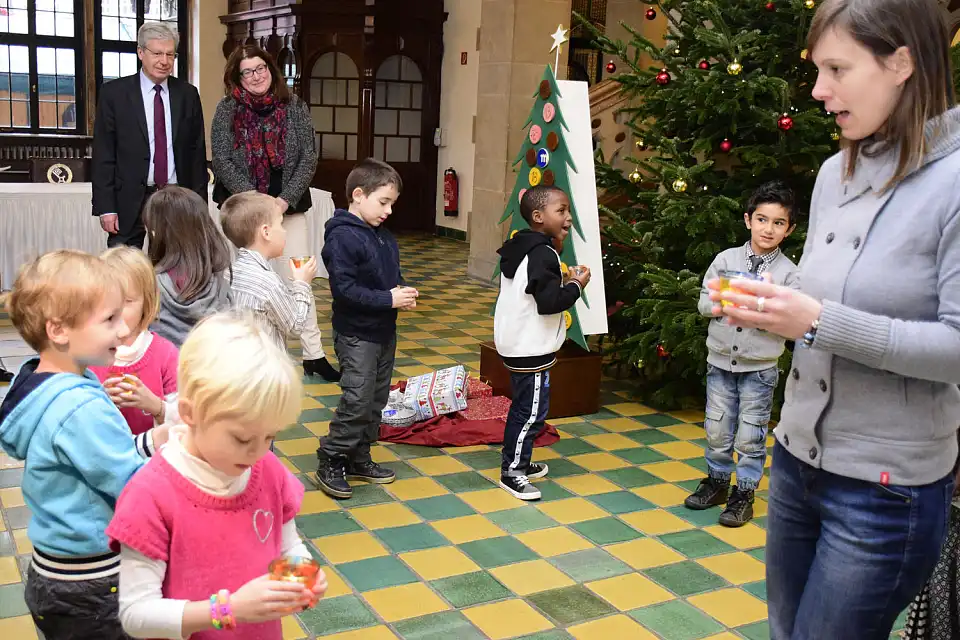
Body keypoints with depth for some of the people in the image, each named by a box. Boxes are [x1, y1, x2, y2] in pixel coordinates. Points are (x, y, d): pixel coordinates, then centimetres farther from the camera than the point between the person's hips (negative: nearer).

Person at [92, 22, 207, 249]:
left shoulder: (188, 94, 7)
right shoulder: (114, 93, 1)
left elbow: (197, 153, 10)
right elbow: (102, 155, 0)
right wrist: (106, 208, -7)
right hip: (129, 202, -2)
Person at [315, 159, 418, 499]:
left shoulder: (383, 236, 9)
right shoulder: (342, 237, -18)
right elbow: (345, 289, -24)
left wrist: (403, 292, -2)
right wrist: (388, 299, -23)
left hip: (384, 331, 9)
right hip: (356, 335, -9)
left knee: (377, 398, 14)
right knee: (357, 401, -9)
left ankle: (358, 458, 27)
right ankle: (330, 463, 7)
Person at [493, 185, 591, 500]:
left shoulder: (520, 248, 10)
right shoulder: (543, 254, -20)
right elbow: (549, 302, -27)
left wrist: (563, 281, 8)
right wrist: (576, 286, -13)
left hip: (518, 345, 10)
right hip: (531, 350, -10)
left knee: (522, 407, 21)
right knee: (532, 412, -1)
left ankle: (518, 462, 33)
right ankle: (511, 472, 8)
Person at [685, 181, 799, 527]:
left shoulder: (788, 272, -5)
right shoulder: (726, 258, 0)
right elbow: (704, 302, 0)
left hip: (760, 368, -2)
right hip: (720, 361, 2)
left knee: (750, 436, 6)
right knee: (716, 430, 13)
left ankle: (744, 493, 20)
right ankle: (717, 482, 31)